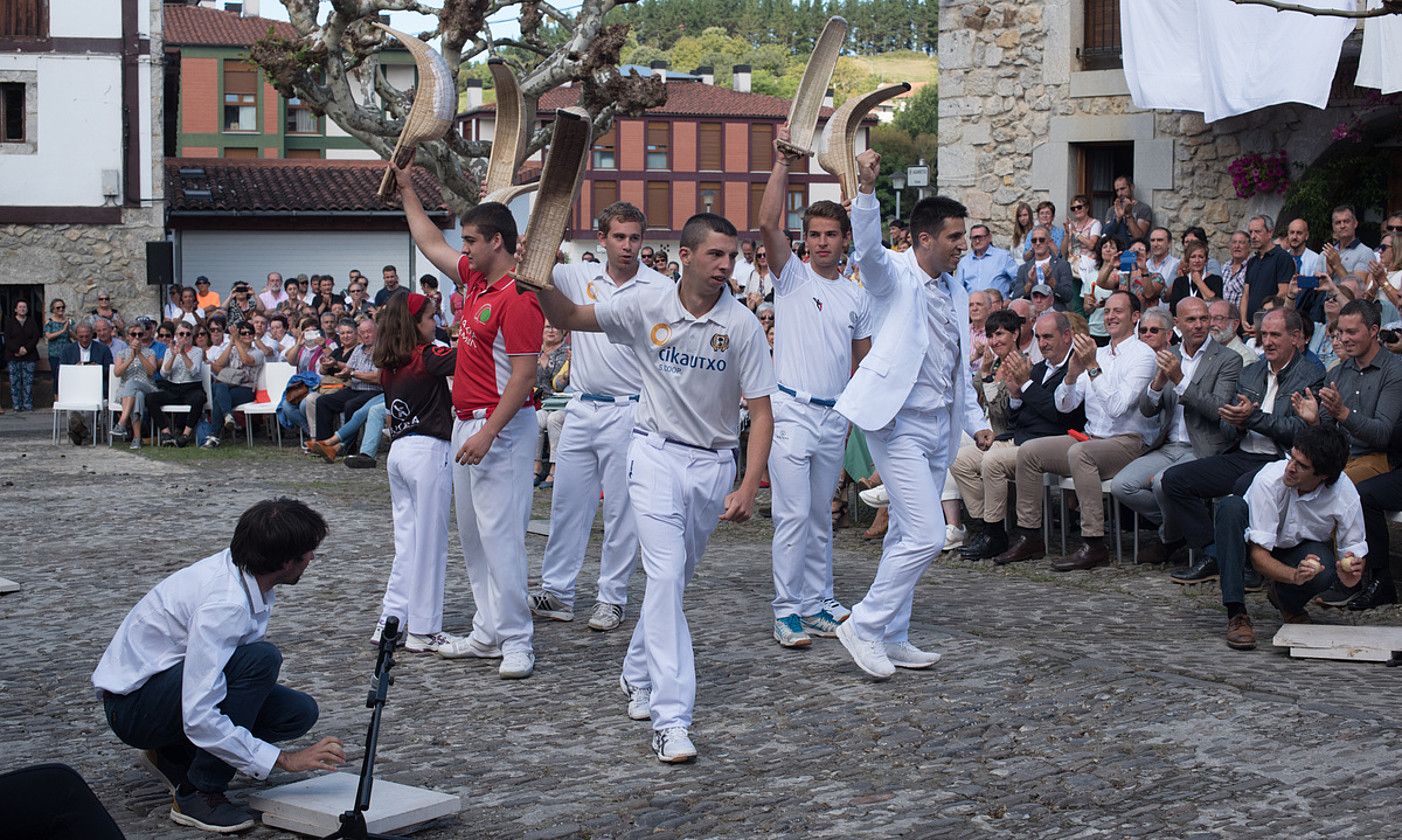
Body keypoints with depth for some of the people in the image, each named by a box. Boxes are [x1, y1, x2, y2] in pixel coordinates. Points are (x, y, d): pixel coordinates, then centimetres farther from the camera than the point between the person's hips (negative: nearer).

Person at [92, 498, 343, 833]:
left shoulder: (239, 568, -5)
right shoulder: (225, 604, -32)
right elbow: (199, 719, -35)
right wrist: (284, 759, -30)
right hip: (131, 703, -9)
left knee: (300, 711, -5)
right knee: (262, 658, -31)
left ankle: (176, 756, 10)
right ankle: (198, 794, -19)